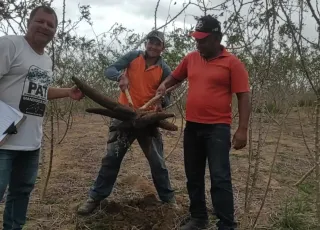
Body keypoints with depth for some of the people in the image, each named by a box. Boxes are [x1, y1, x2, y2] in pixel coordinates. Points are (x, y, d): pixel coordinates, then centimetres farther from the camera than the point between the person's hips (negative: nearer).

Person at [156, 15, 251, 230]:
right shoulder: (190, 58, 9)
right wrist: (164, 85, 3)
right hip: (192, 126, 6)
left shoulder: (232, 62, -6)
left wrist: (242, 129, -14)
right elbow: (175, 77, 25)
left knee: (220, 178, -7)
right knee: (194, 177, 13)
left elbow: (244, 96, -8)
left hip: (218, 128, -6)